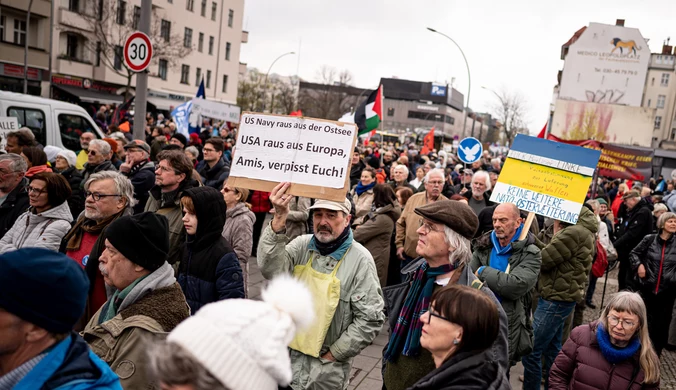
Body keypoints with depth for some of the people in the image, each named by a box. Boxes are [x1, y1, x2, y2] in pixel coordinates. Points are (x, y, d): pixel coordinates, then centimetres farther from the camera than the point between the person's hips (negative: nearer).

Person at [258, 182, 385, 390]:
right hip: (287, 353, 4)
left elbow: (371, 319, -13)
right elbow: (271, 270, -21)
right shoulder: (302, 245, -3)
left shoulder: (360, 259, -13)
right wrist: (279, 218, -32)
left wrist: (334, 354, -10)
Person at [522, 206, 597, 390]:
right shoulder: (581, 229, 10)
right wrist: (533, 238, -1)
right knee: (552, 347, 20)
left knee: (531, 352, -6)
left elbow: (543, 260, -18)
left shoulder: (573, 233, -22)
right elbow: (551, 255, 10)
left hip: (556, 299, -10)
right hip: (561, 296, 10)